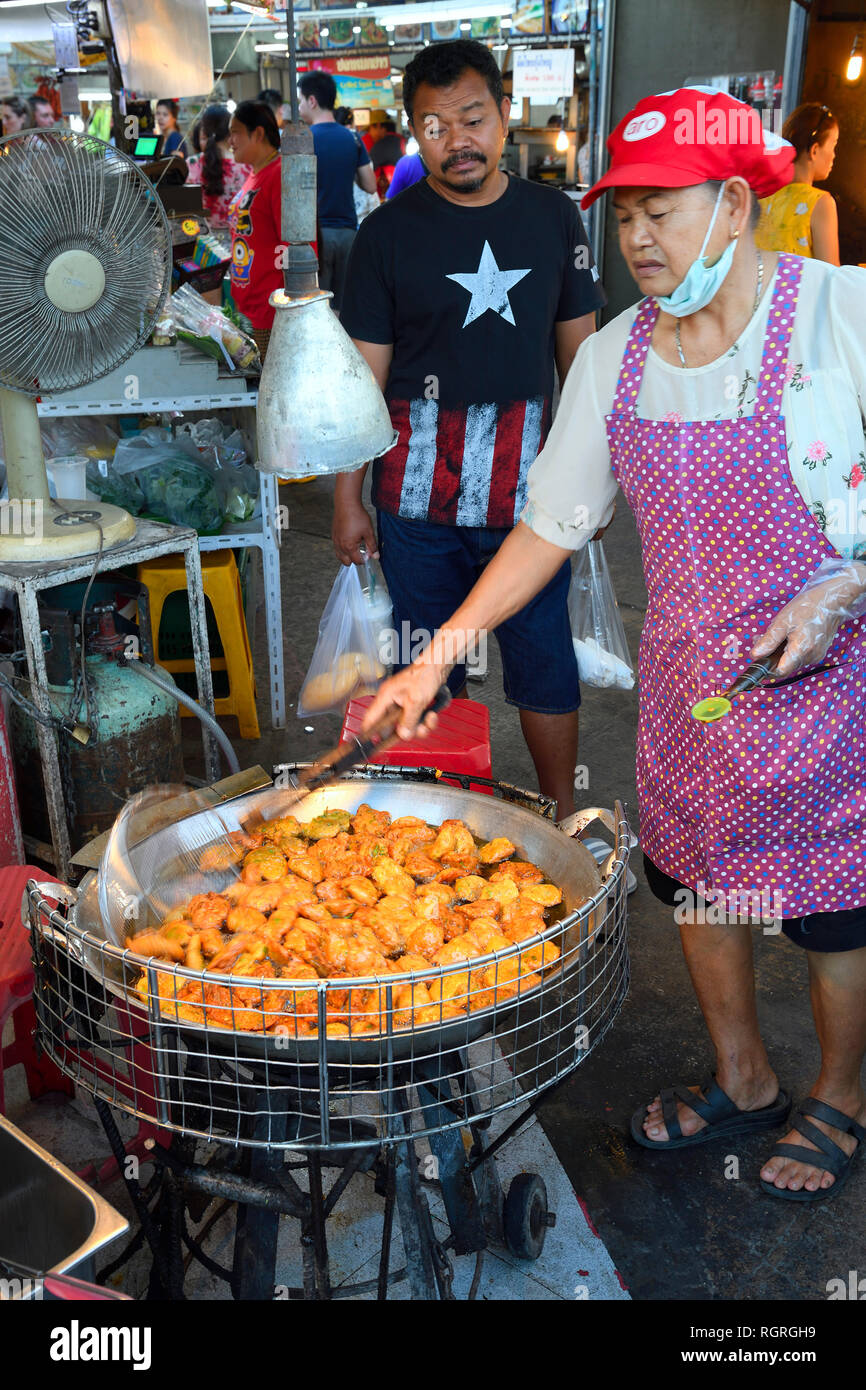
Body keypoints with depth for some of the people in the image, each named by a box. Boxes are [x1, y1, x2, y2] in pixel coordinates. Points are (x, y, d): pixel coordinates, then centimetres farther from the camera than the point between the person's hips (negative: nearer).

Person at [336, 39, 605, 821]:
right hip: (419, 488, -1)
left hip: (530, 484, 1)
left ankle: (564, 815, 26)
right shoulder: (388, 233, 0)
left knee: (543, 655, 8)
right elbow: (363, 377, 0)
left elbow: (579, 354, 10)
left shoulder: (554, 218, 6)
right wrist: (348, 499, -1)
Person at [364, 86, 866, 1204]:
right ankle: (741, 1081, 42)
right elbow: (549, 525, 5)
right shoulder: (613, 356, 2)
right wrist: (434, 658, 0)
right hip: (687, 678, 5)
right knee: (690, 872, 16)